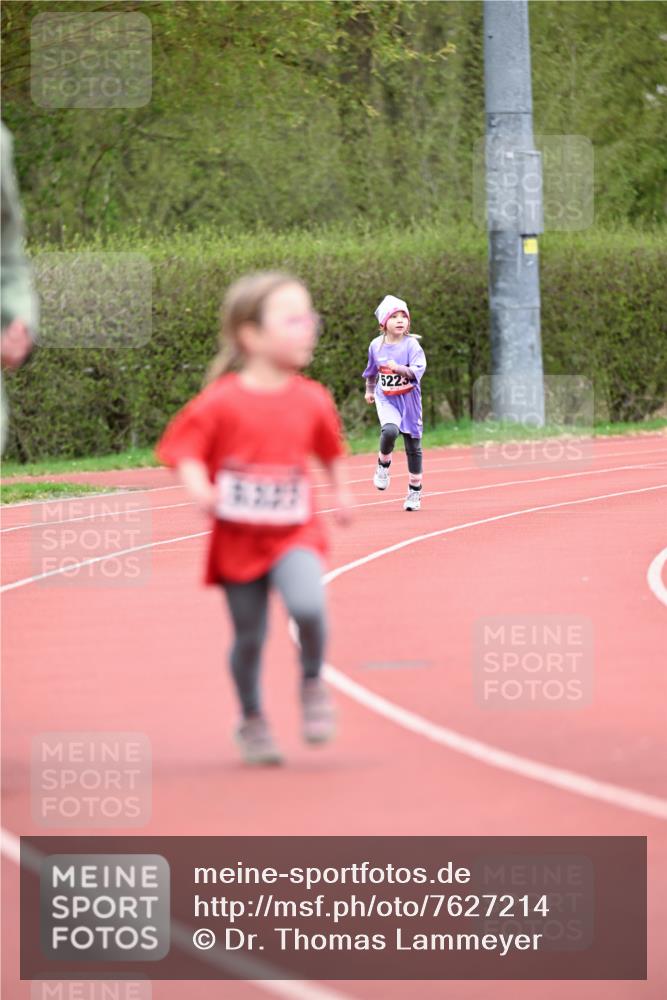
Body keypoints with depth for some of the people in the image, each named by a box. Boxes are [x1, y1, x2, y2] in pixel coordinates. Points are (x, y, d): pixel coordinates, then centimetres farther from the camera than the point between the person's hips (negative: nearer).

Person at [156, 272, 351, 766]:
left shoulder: (311, 400, 0)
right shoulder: (222, 401, -11)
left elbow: (330, 450, 17)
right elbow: (186, 448, -7)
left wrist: (341, 492, 11)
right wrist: (199, 486, -24)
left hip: (294, 533, 1)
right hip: (238, 537, -1)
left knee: (308, 605, -25)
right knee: (250, 637, 6)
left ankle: (313, 683, 3)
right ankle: (252, 720, 30)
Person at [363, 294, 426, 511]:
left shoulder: (411, 345, -11)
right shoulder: (376, 345, -1)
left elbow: (418, 369, -24)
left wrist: (398, 368, -38)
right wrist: (369, 390, 27)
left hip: (409, 399, -1)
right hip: (386, 399, 1)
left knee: (413, 445, 5)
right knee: (390, 430, -29)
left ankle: (415, 491, 20)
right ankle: (383, 465, -1)